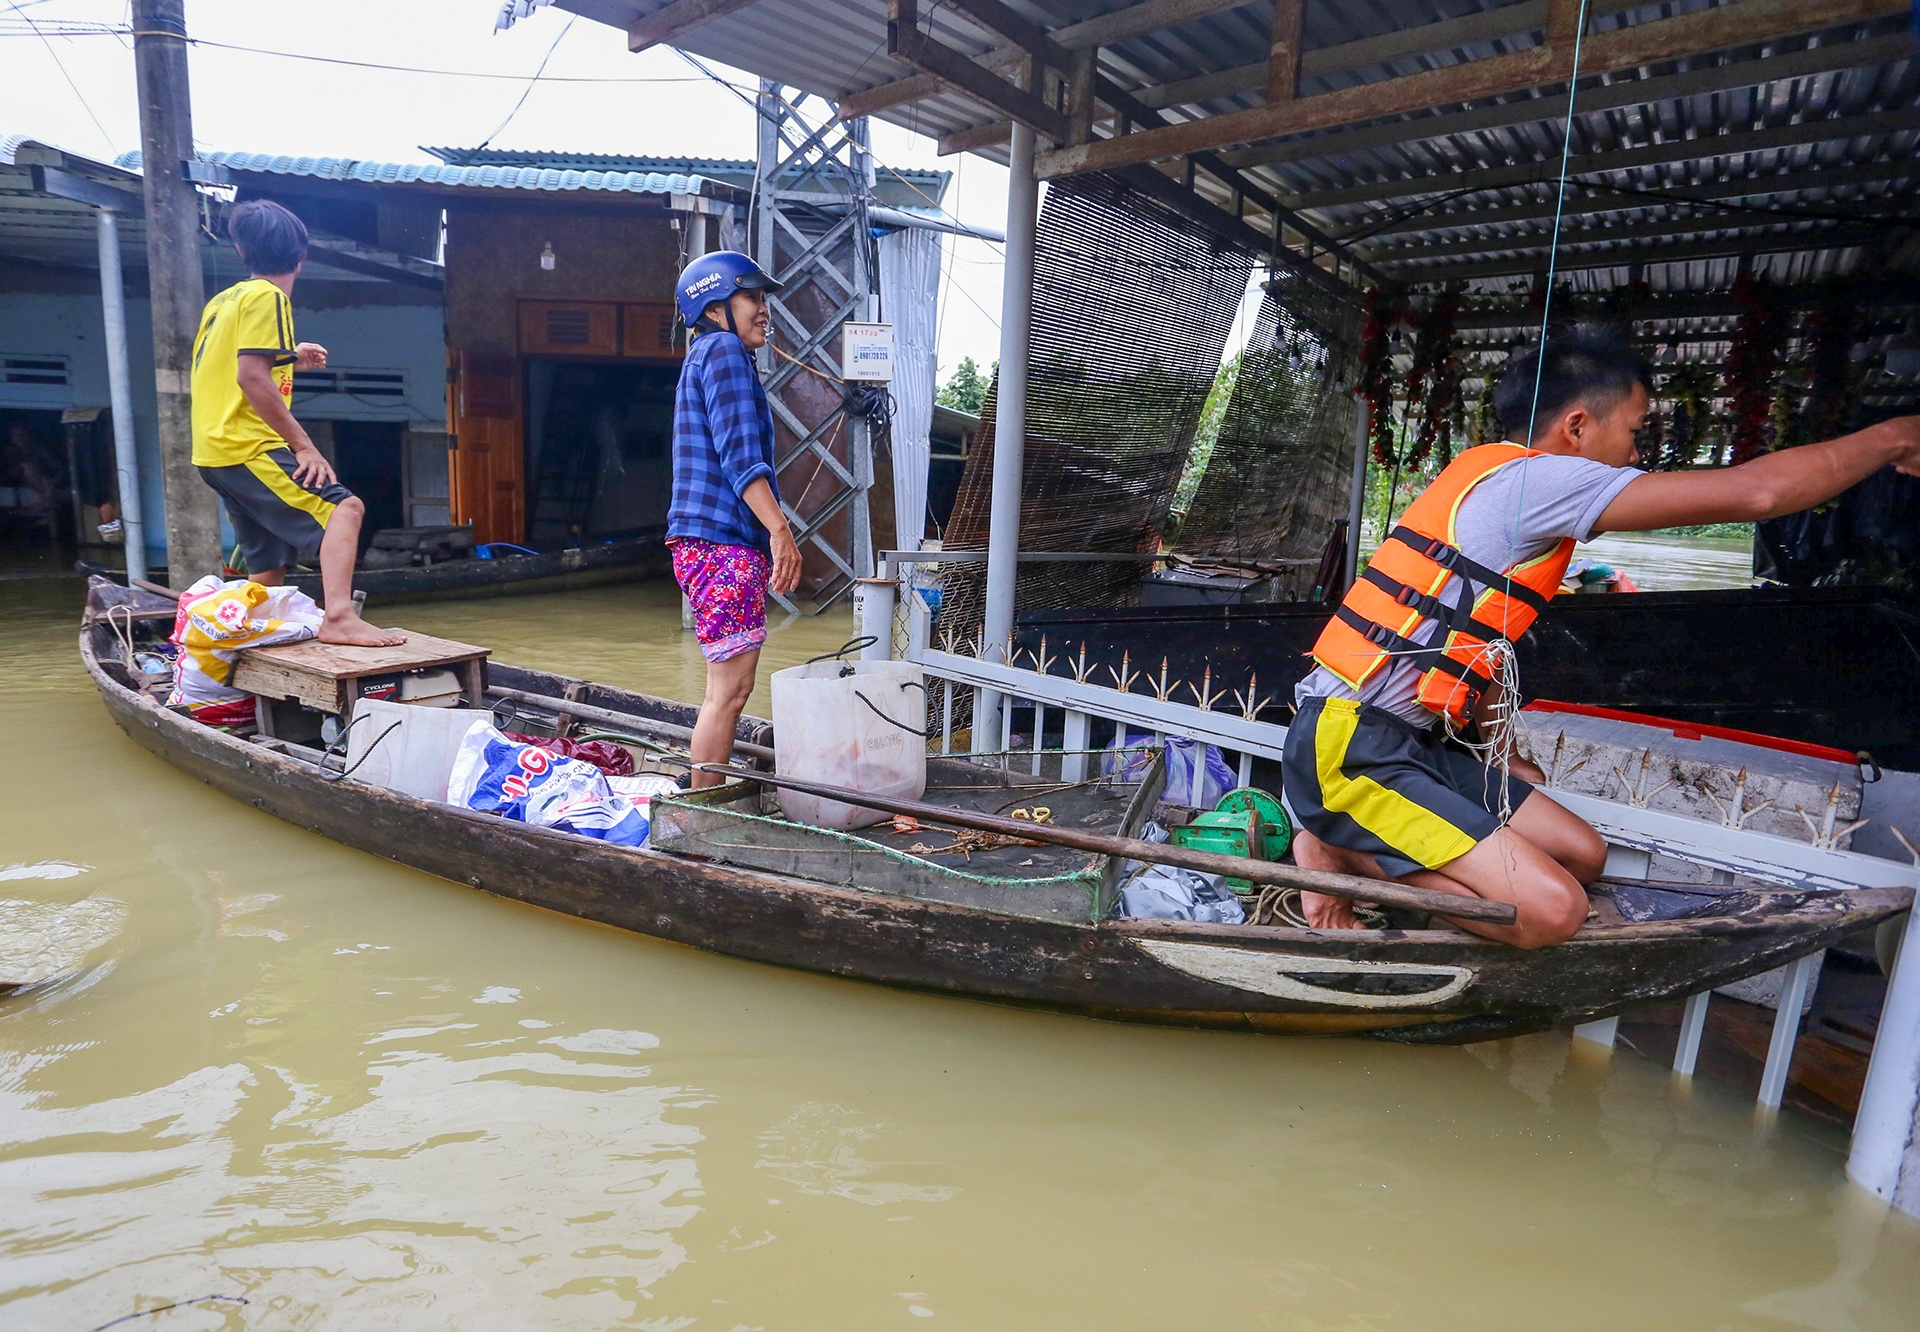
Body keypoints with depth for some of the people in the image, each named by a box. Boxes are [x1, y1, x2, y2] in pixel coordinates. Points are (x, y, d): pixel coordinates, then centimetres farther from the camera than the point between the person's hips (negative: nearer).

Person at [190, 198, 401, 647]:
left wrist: (289, 361, 26)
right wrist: (304, 444, -20)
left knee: (269, 565, 15)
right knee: (343, 508, -20)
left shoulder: (223, 300, 19)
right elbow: (251, 377, -19)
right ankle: (339, 616, -37)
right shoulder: (266, 296, -8)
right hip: (247, 447, -9)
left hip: (214, 450, 9)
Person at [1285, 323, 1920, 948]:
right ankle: (1342, 849, -4)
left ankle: (1351, 843, 6)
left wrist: (1499, 757, 29)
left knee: (1581, 854, 13)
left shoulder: (1484, 475, 18)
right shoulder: (1533, 479, -12)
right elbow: (1756, 491, -14)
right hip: (1350, 745, -10)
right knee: (1552, 909, -18)